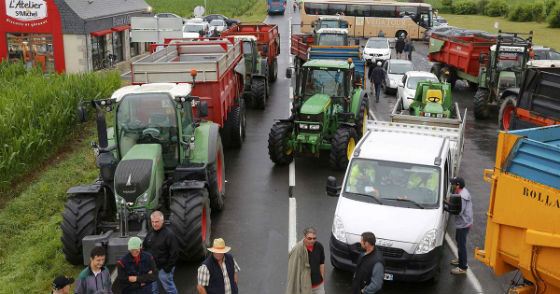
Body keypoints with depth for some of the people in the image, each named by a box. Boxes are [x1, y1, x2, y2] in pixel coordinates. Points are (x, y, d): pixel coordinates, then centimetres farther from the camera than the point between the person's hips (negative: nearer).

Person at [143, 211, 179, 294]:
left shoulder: (169, 234, -17)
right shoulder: (150, 233, 5)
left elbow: (174, 253, -18)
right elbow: (144, 247, 17)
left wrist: (168, 268, -17)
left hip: (164, 268, -7)